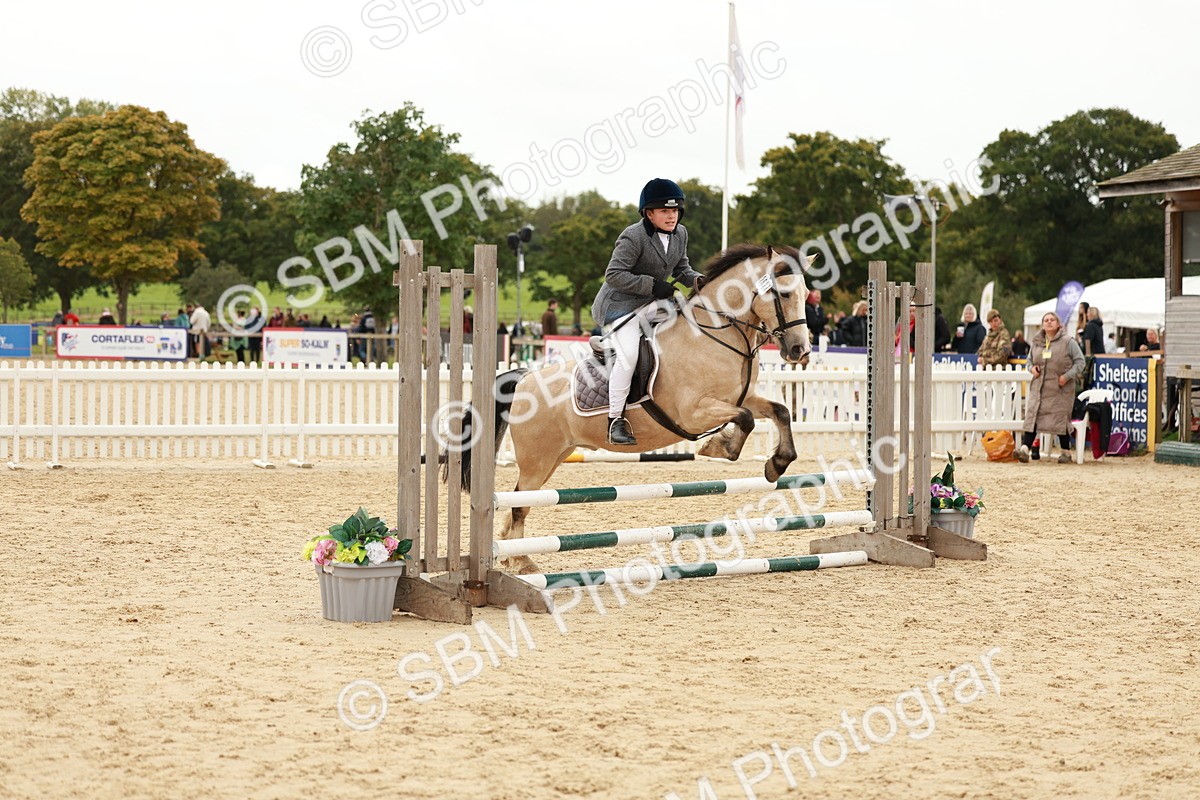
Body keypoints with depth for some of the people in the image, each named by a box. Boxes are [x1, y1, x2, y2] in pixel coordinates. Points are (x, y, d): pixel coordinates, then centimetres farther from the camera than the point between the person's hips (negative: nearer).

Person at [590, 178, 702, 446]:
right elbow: (614, 275, -20)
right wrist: (651, 285, -24)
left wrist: (695, 279, -7)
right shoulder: (633, 237, -19)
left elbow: (681, 268, 16)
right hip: (620, 303, -8)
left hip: (654, 303, 8)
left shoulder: (680, 234, 4)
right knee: (628, 353, -26)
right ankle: (616, 419, -19)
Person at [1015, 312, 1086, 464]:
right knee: (1032, 416, -9)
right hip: (1039, 388, 4)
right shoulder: (1037, 343, 12)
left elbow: (1080, 361, -2)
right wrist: (1032, 368, 2)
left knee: (1061, 419, -1)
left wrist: (1067, 376, -14)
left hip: (1060, 389, -3)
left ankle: (1066, 452, 13)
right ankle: (1025, 448, -16)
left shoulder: (1068, 342, -1)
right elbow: (1030, 360, 25)